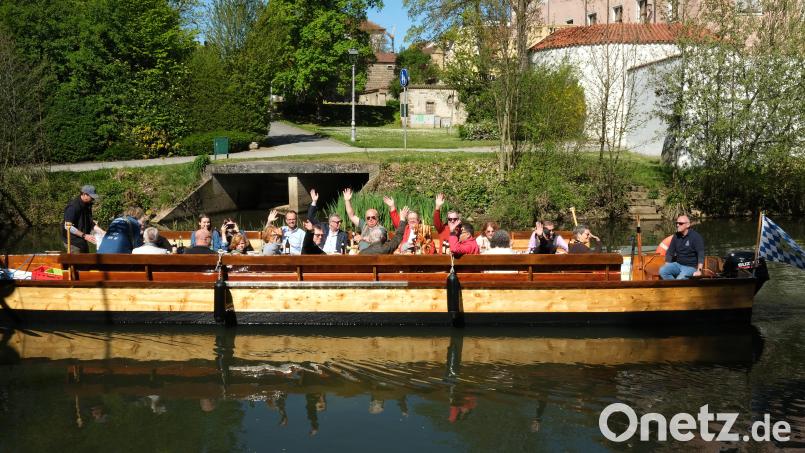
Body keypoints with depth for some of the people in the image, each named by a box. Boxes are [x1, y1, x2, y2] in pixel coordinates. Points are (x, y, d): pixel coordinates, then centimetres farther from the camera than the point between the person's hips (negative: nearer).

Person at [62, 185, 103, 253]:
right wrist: (84, 235, -26)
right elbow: (68, 226, -23)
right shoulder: (73, 206, -19)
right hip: (73, 242, -9)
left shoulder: (87, 205, 8)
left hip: (83, 242, 9)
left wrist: (101, 232, 4)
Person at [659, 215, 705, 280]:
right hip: (677, 264, 6)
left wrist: (699, 270, -26)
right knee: (662, 270, -21)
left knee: (680, 278, -34)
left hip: (690, 267, -6)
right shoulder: (676, 236, 9)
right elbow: (669, 252, 16)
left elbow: (701, 254, -16)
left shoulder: (696, 236, -8)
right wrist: (666, 267, 4)